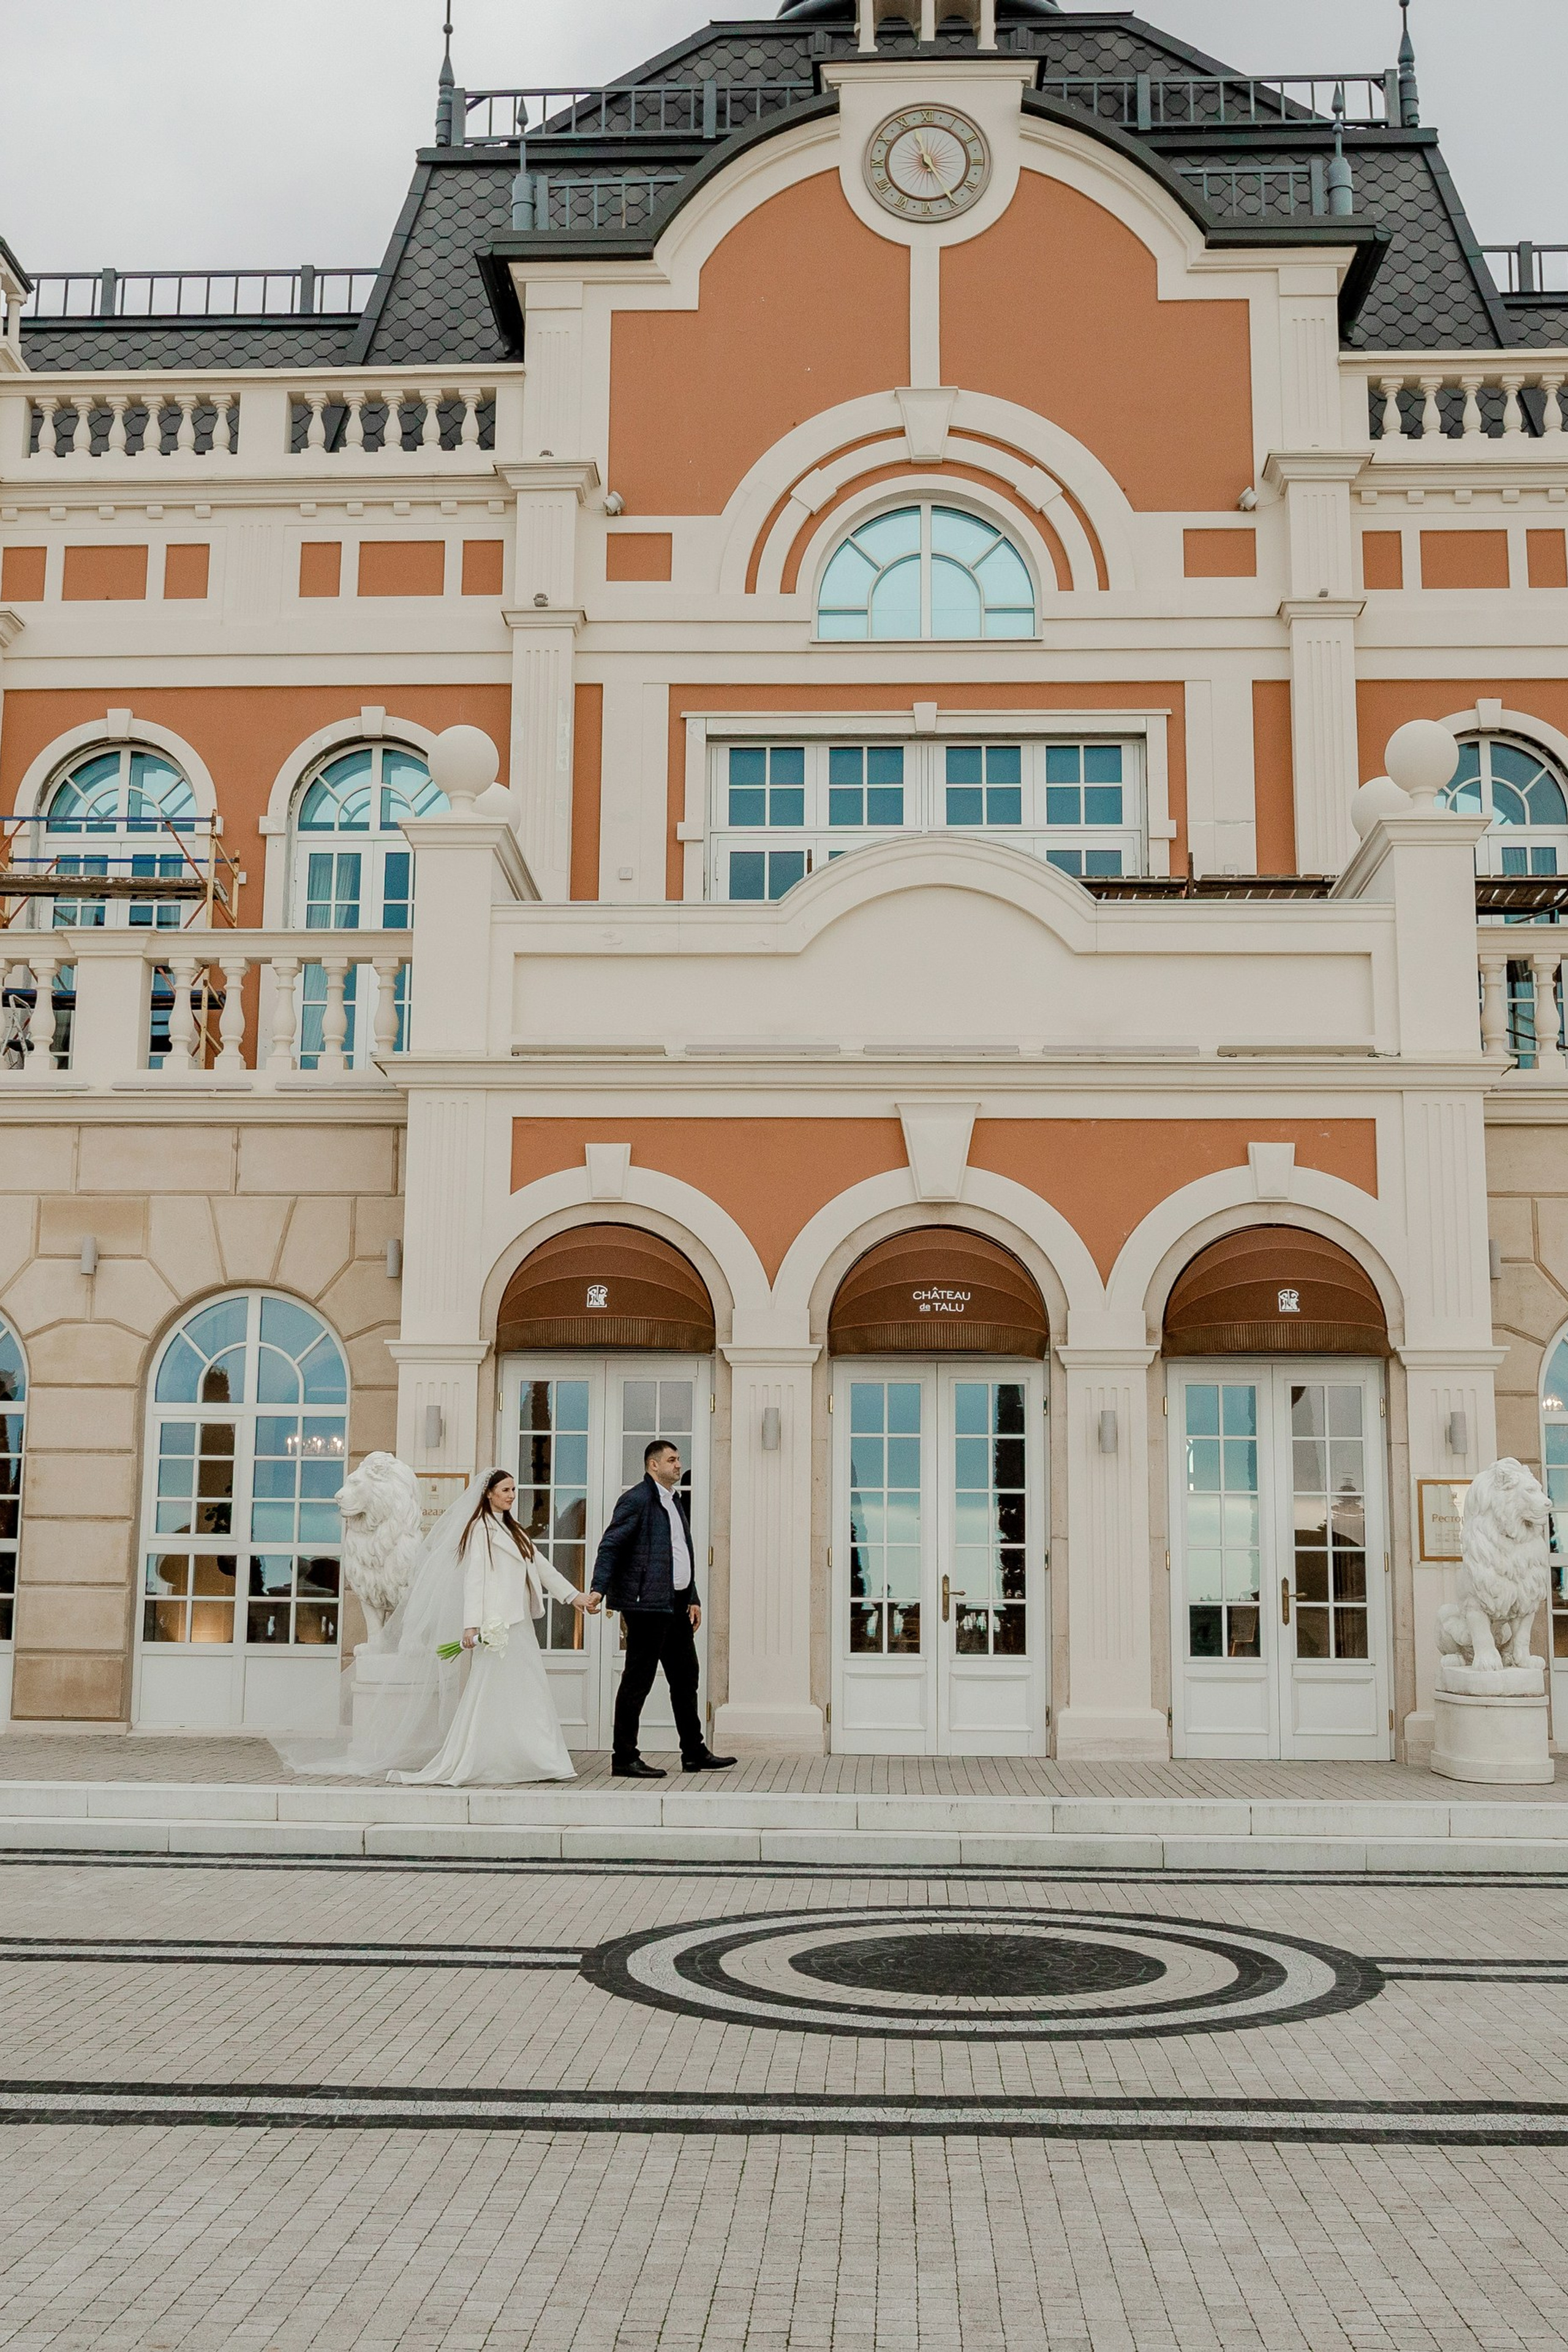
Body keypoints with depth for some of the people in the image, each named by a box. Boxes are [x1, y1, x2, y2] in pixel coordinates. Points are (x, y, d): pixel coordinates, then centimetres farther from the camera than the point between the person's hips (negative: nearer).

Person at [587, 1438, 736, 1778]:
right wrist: (599, 1589, -24)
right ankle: (624, 1759, 3)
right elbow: (610, 1545, -15)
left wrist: (693, 1599, 17)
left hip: (676, 1605, 10)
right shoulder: (637, 1499, -10)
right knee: (638, 1680, -4)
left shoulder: (676, 1501, 18)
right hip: (647, 1604, -10)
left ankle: (695, 1753, 24)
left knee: (685, 1678, 15)